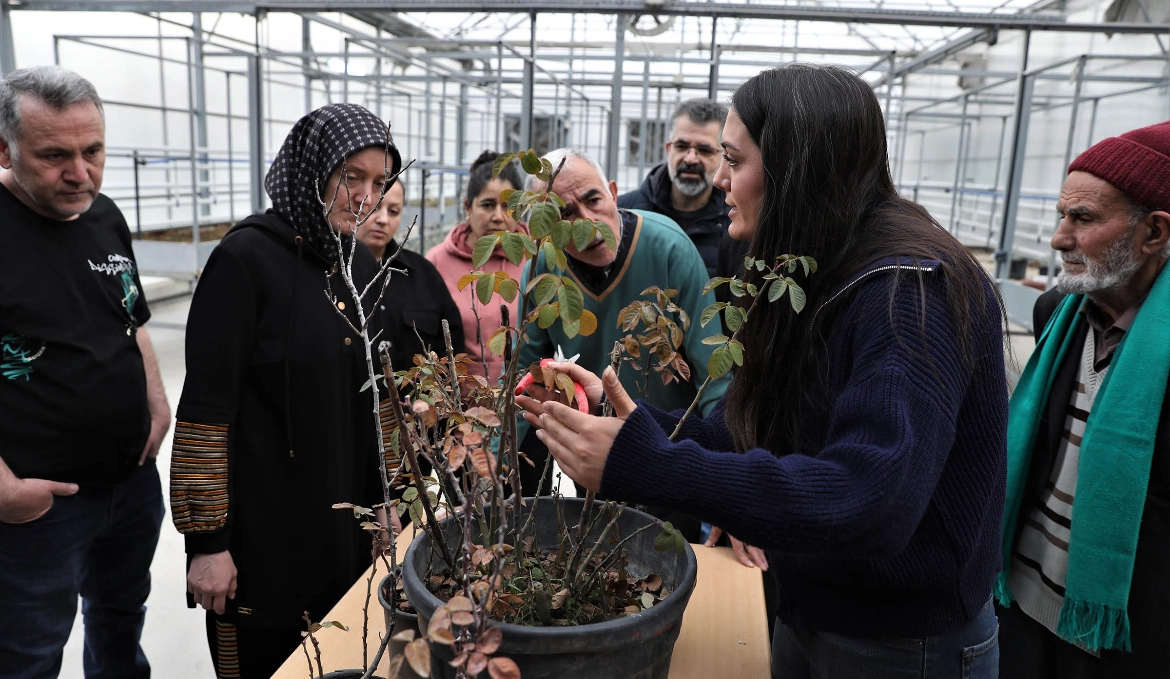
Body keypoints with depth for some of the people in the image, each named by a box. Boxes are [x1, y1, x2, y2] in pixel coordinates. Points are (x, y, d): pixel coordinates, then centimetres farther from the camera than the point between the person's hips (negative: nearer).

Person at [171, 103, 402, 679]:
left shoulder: (363, 268, 5)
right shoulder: (246, 258, -15)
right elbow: (205, 409, -16)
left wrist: (383, 501, 13)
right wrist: (206, 541, -15)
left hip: (344, 524, 6)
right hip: (261, 531, -6)